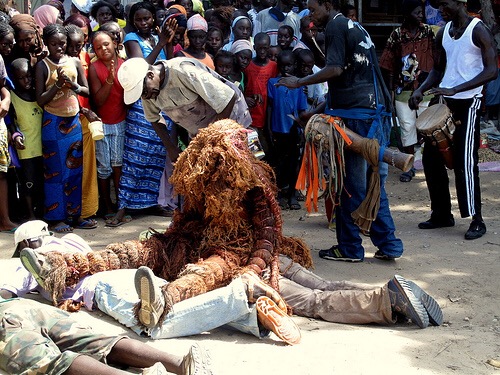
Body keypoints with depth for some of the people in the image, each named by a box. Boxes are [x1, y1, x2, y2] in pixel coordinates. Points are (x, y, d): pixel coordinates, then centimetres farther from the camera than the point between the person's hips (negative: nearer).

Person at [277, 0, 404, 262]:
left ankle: (350, 247, 6)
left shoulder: (335, 26, -3)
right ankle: (387, 243, 12)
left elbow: (335, 69, -16)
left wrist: (299, 82, -6)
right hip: (377, 112, 9)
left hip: (353, 114, -9)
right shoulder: (357, 28, 24)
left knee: (350, 183, -1)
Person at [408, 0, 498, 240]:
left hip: (468, 103, -7)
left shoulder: (478, 30, -10)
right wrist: (421, 90, 2)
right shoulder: (443, 34, 11)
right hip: (445, 102, 8)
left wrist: (454, 89, -24)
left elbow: (492, 71, -16)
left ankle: (477, 220, 1)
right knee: (431, 159, 7)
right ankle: (442, 214, 19)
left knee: (464, 162, -9)